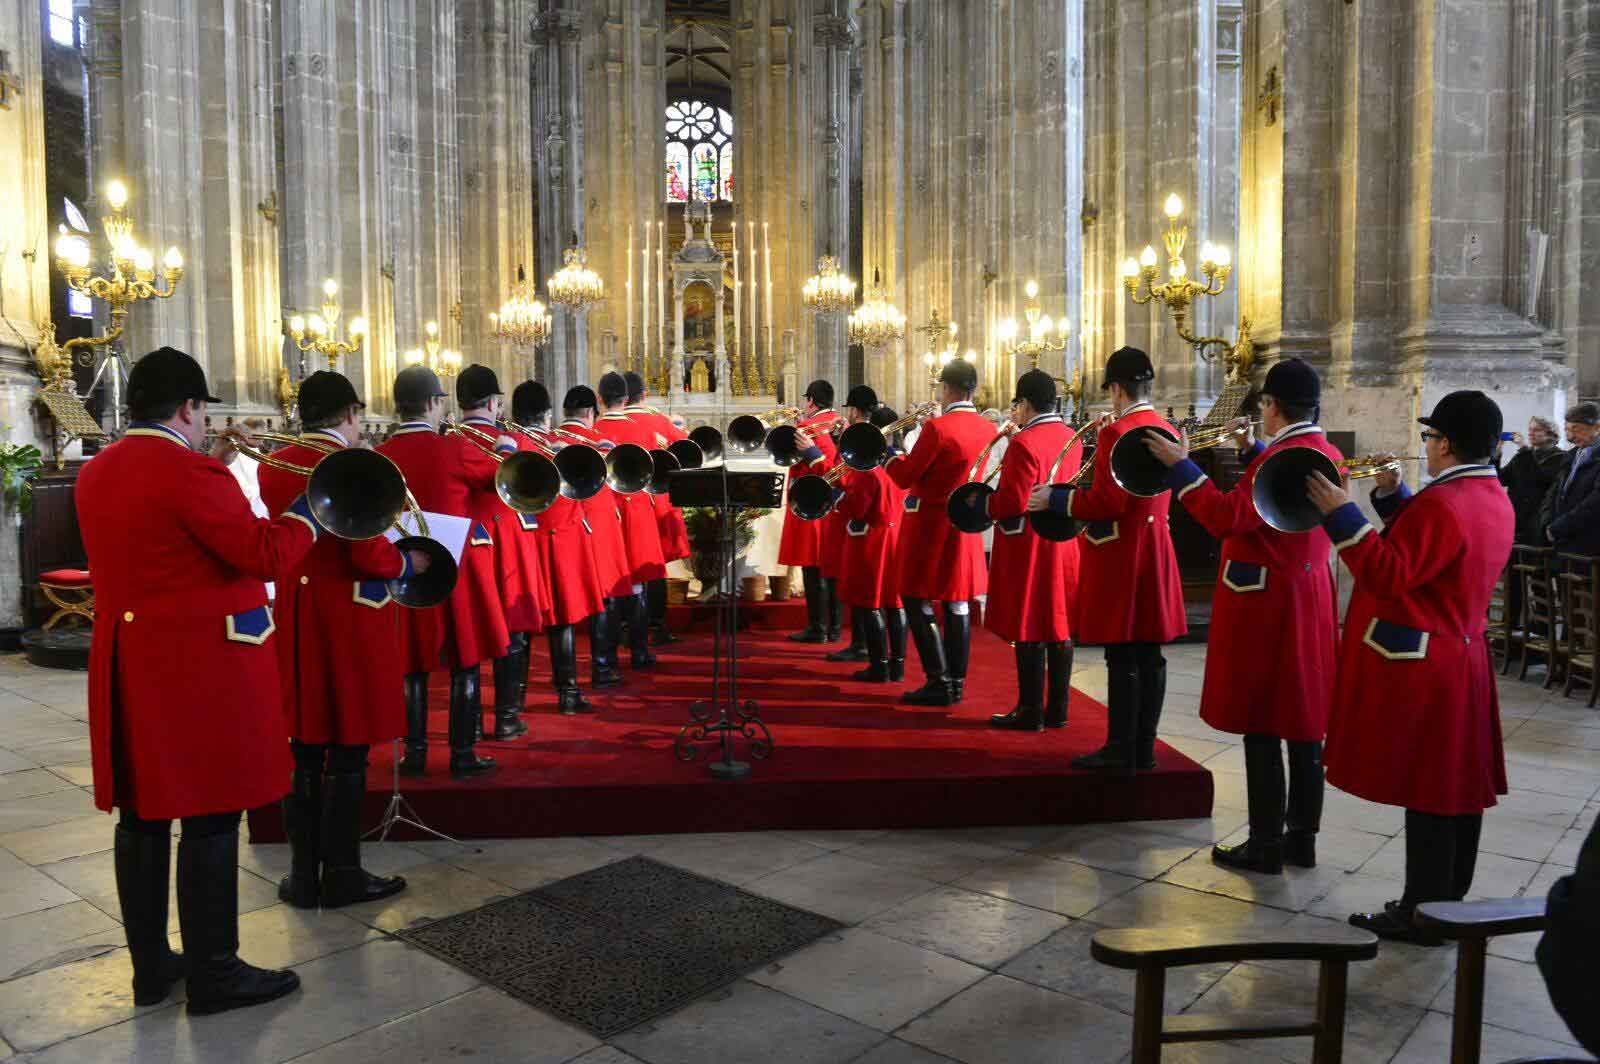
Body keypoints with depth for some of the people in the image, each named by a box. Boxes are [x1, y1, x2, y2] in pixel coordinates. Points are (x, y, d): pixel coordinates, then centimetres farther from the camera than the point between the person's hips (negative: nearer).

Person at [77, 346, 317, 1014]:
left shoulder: (96, 472, 10)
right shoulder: (191, 474, -18)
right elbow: (268, 554, -20)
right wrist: (312, 505, -5)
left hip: (128, 666, 9)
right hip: (202, 669, -9)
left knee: (142, 815, 14)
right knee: (210, 820, 0)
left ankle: (150, 963, 25)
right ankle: (214, 974, 9)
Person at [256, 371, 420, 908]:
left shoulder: (273, 467, 5)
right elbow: (370, 557, -20)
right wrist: (409, 562, -2)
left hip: (296, 620, 6)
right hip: (352, 622, -6)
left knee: (304, 749, 13)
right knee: (348, 753, 4)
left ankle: (303, 875, 21)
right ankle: (342, 876, 13)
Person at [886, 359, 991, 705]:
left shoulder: (937, 428, -18)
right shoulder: (988, 429, 4)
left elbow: (905, 477, -13)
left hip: (929, 524, -7)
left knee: (917, 600, 1)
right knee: (957, 603, 11)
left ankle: (938, 682, -1)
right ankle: (956, 682, 17)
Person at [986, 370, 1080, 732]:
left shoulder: (1023, 442, -16)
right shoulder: (1071, 438, 8)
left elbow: (1014, 502, -20)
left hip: (1028, 548, -8)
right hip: (1064, 544, 8)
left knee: (1029, 629, -1)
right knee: (1059, 625, 11)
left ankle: (1031, 711, 5)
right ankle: (1057, 709, 18)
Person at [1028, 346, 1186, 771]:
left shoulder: (1117, 433, -15)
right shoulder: (1166, 430, 11)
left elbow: (1106, 503, -19)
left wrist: (1053, 498, -8)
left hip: (1120, 555, -8)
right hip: (1156, 551, 8)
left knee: (1122, 657, -3)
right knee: (1149, 654, 11)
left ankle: (1120, 751, 3)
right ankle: (1143, 747, 19)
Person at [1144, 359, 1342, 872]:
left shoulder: (1280, 457, -19)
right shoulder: (1327, 454, 9)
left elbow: (1227, 517, -26)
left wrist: (1180, 465, -21)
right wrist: (1252, 450, 24)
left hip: (1265, 603, -9)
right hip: (1311, 597, 9)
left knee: (1262, 727, -1)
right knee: (1305, 723, 13)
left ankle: (1266, 844, 7)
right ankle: (1302, 837, 23)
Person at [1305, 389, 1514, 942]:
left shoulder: (1441, 503, -20)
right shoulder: (1495, 500, 10)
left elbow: (1390, 576, -23)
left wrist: (1343, 516, -23)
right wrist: (1397, 496, 14)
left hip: (1419, 667, -10)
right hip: (1463, 657, 10)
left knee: (1425, 790, -2)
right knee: (1457, 785, 15)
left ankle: (1423, 912, 7)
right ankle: (1449, 902, 27)